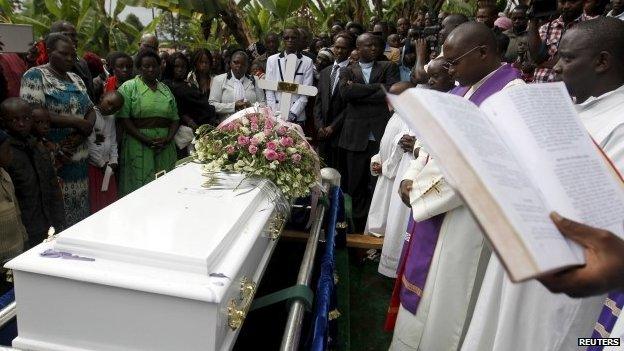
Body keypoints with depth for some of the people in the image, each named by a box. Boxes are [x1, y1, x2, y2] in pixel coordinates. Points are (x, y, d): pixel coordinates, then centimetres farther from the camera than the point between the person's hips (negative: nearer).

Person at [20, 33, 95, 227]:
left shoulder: (76, 78, 16)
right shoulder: (35, 76, -5)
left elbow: (90, 109, 13)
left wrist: (83, 132, -8)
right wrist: (76, 122, -16)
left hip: (79, 157, 6)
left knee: (79, 208, 10)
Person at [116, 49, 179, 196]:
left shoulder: (165, 89, 16)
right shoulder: (128, 87, 2)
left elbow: (174, 118, 13)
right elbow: (123, 118, -7)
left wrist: (168, 138, -6)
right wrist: (146, 140, -15)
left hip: (165, 147, 4)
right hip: (138, 144, -4)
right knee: (140, 187, -3)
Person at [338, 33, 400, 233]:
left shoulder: (389, 67, 12)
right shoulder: (347, 71, 14)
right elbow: (345, 92, -7)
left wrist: (358, 93, -5)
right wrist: (378, 87, -7)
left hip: (381, 134, -1)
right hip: (356, 135, 1)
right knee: (356, 185, 7)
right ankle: (359, 229, 21)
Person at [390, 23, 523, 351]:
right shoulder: (462, 90, 11)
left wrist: (420, 190, -15)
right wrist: (412, 177, -2)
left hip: (464, 216, -9)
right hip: (430, 204, 9)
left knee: (442, 294, 7)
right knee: (422, 286, 20)